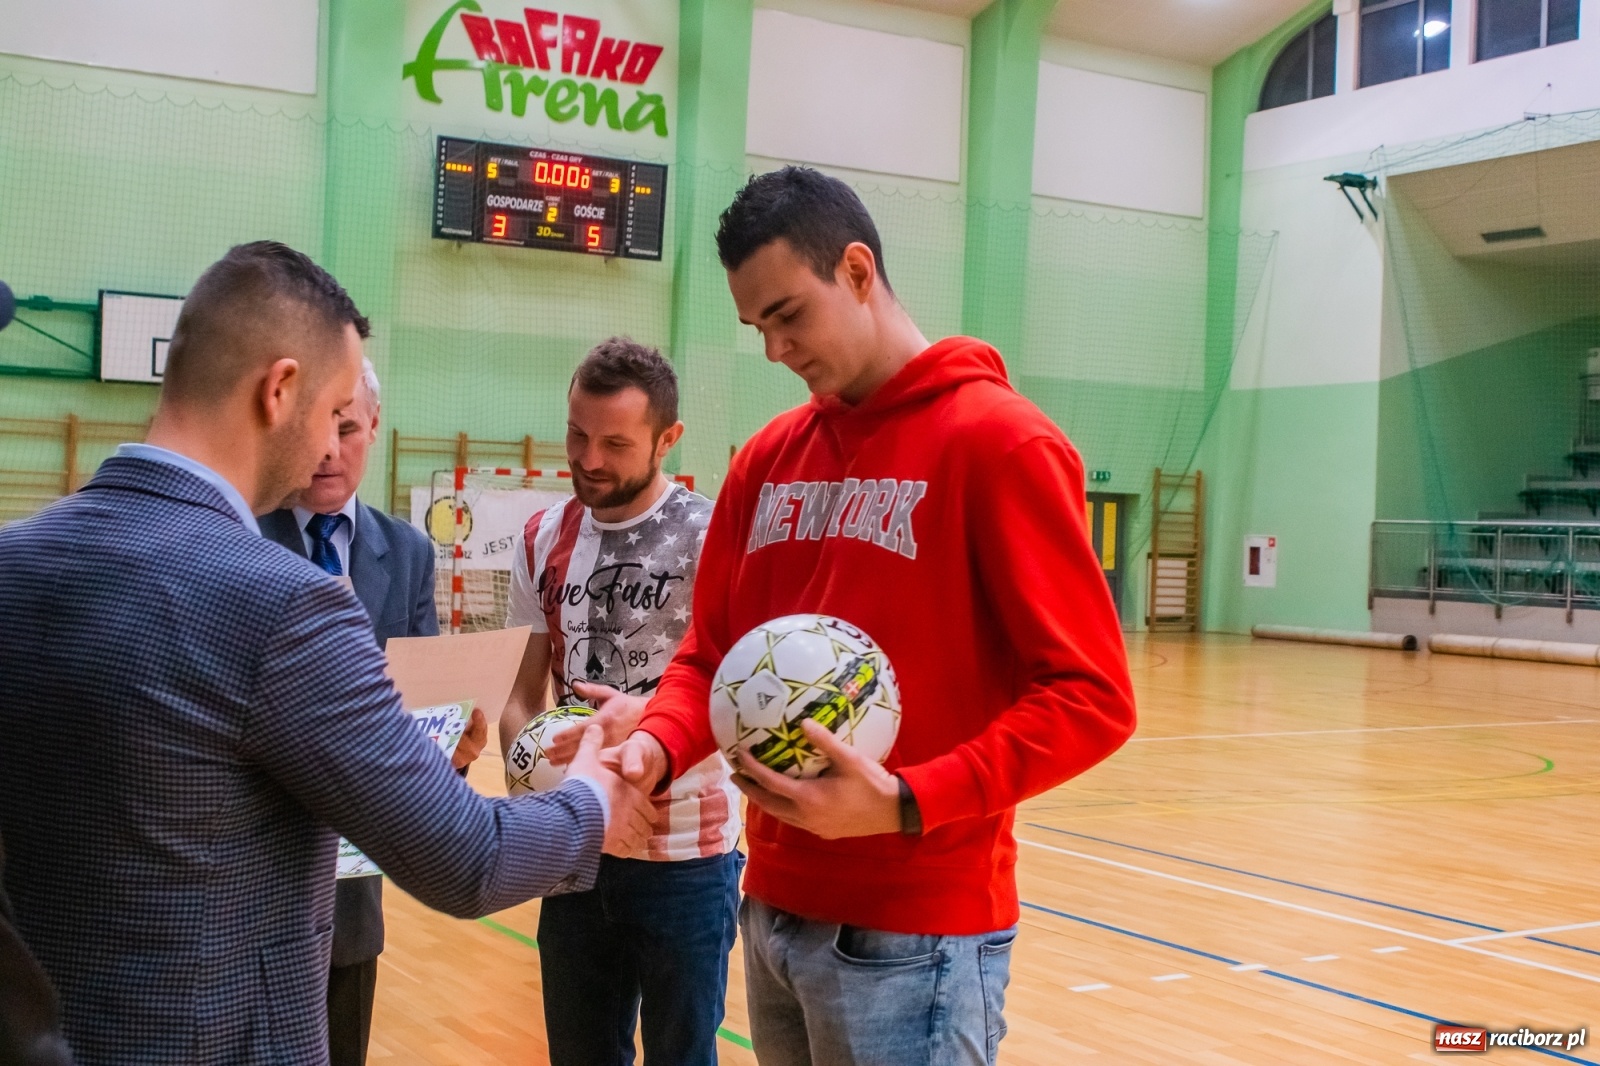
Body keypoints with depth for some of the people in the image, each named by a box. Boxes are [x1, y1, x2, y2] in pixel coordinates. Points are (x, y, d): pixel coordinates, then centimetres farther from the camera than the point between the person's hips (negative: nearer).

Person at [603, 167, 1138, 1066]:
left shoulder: (998, 442, -10)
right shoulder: (769, 458, 9)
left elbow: (1092, 696, -14)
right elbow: (714, 652, 13)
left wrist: (907, 804, -23)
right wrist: (660, 745, -7)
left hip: (915, 937, -6)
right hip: (774, 912, 6)